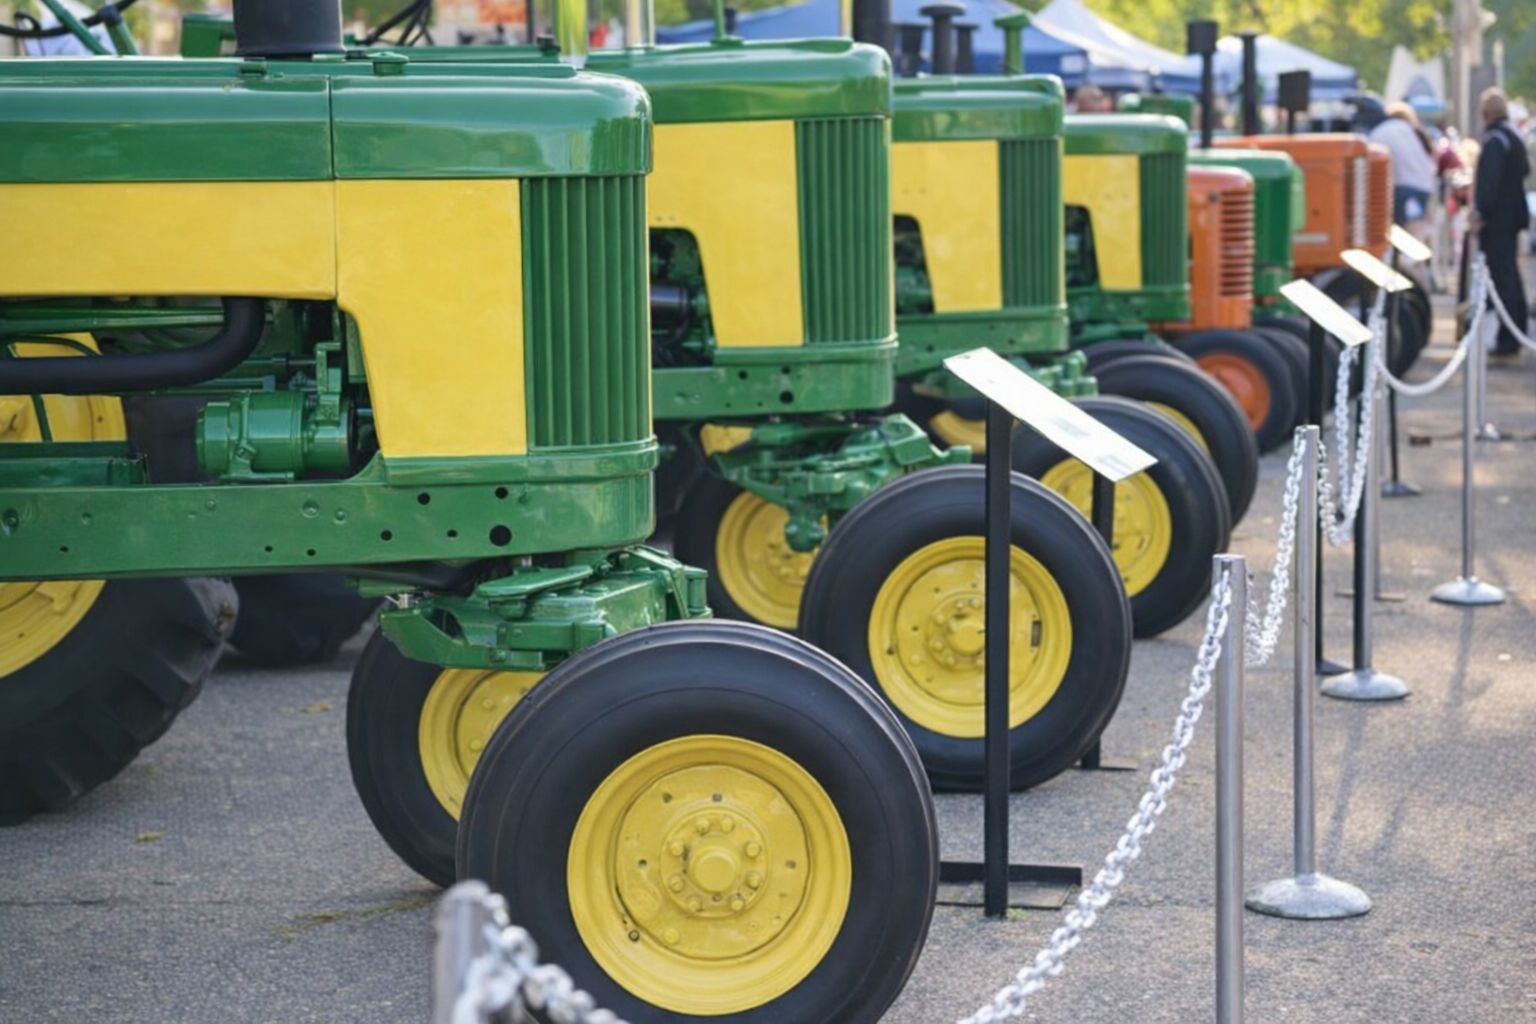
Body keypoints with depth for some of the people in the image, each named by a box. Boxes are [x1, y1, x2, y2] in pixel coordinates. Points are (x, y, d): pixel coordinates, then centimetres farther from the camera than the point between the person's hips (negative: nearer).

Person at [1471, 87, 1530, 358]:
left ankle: (1508, 340, -9)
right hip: (1514, 213, 9)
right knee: (1511, 273, 17)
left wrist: (1480, 212, -23)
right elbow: (1525, 169, 24)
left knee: (1502, 277, -8)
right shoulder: (1515, 136, 12)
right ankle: (1519, 330, 24)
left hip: (1496, 219, -9)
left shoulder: (1495, 140, -18)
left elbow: (1489, 180, -25)